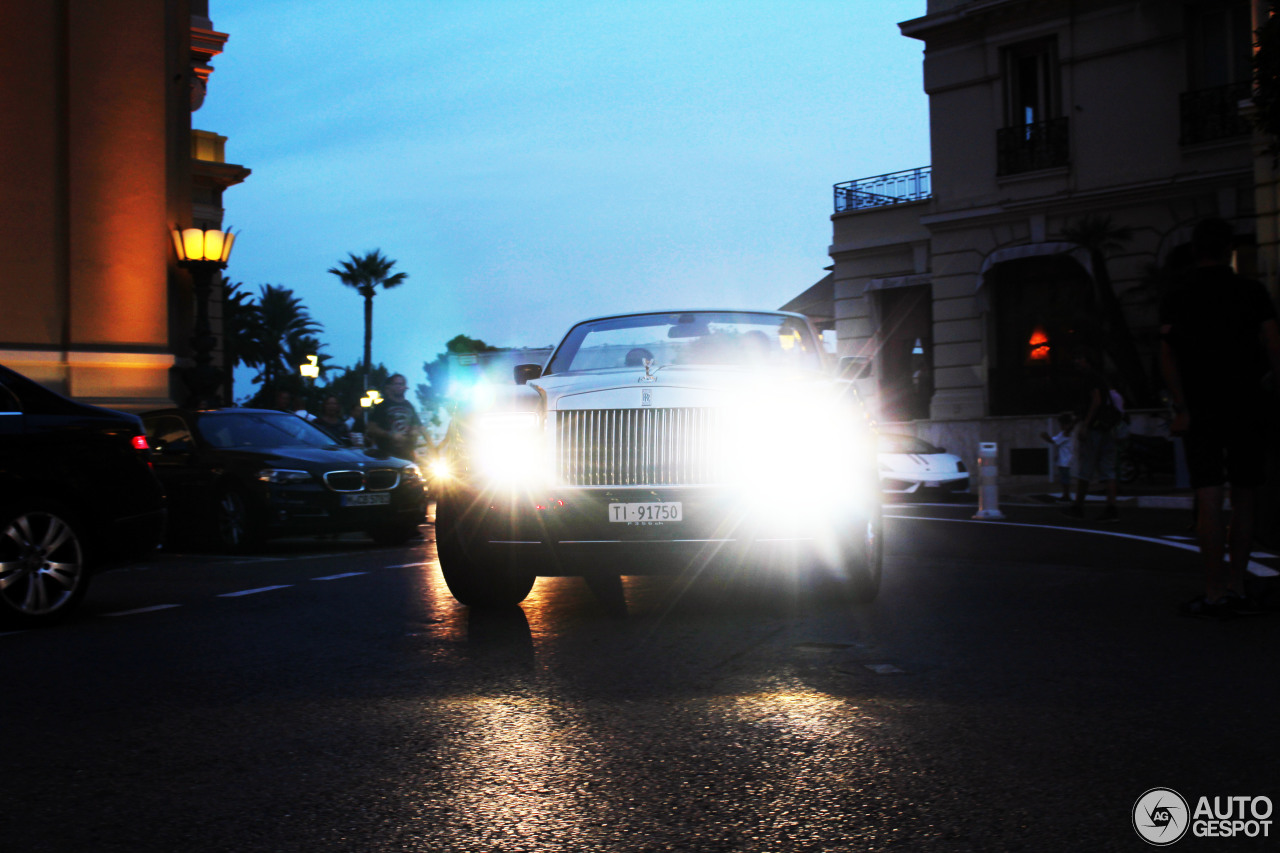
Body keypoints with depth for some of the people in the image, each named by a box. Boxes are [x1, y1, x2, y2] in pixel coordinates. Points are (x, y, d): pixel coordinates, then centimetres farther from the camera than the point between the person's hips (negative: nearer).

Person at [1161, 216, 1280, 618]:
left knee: (1209, 499, -4)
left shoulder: (1177, 297, 4)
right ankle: (1235, 586, 11)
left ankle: (1214, 593, -7)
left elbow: (1167, 355, -5)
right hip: (1246, 408, 0)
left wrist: (1181, 408, -7)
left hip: (1200, 411, 0)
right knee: (1244, 500, 9)